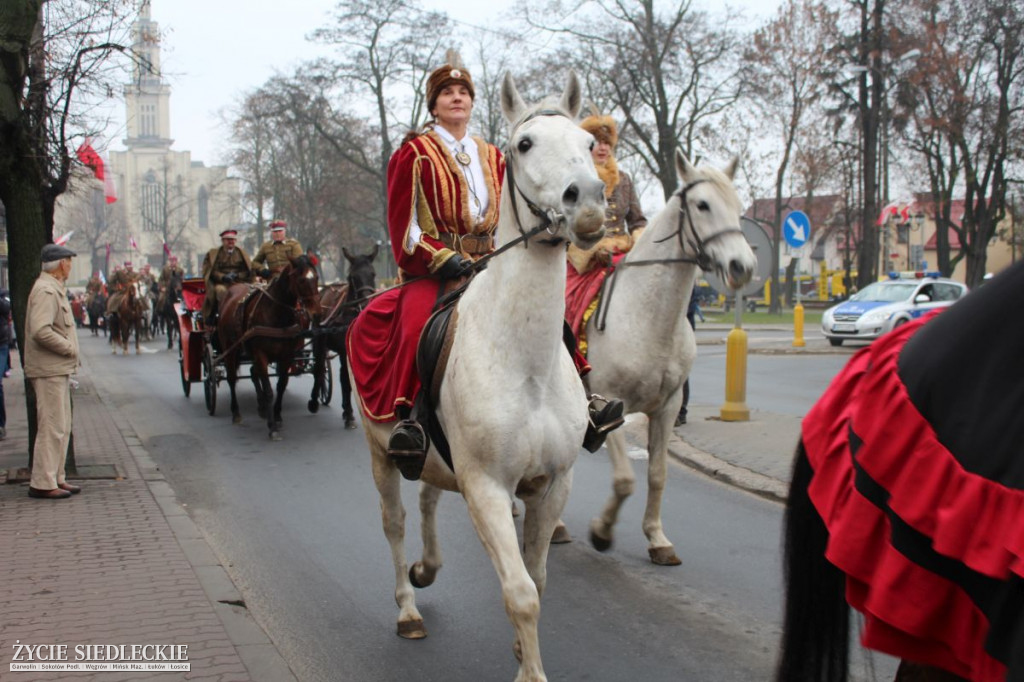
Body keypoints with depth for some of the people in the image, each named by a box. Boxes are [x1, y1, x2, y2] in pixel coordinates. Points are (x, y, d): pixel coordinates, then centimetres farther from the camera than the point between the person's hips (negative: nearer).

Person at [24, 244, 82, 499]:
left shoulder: (55, 289, 18)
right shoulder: (46, 290, -16)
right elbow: (41, 331, -26)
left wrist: (69, 350, 13)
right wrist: (69, 348, -17)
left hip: (59, 370, 10)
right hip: (49, 370, -10)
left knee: (62, 427, 14)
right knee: (52, 428, -7)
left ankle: (56, 478, 22)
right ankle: (42, 484, -3)